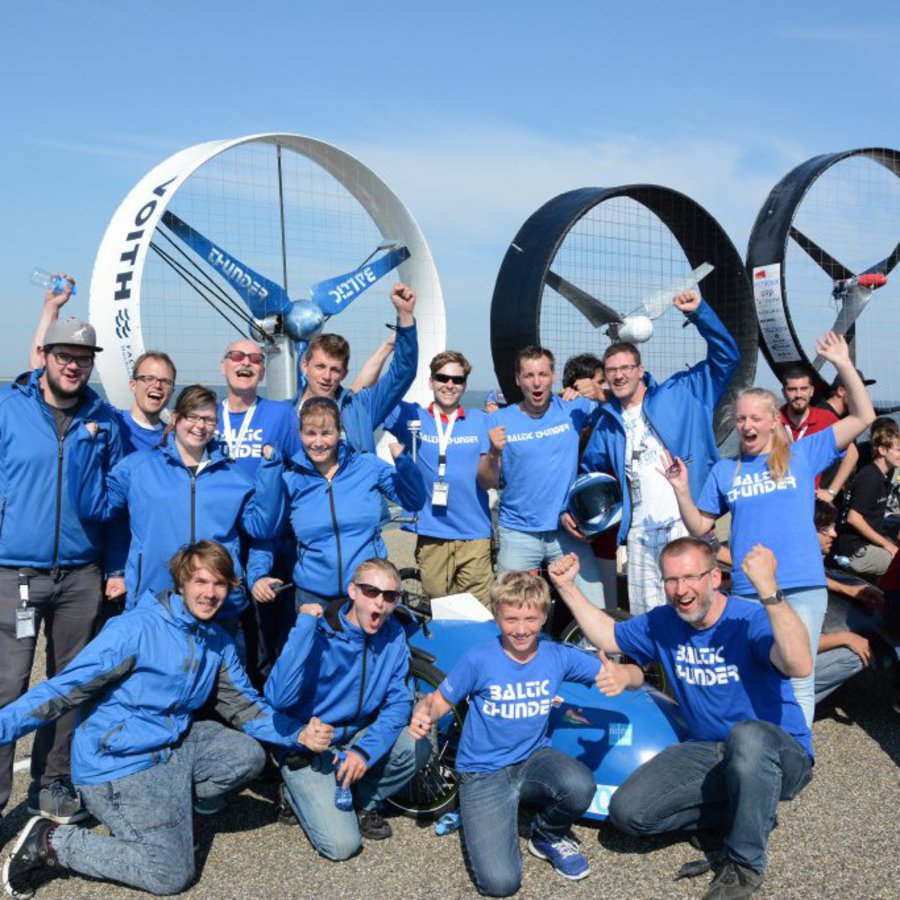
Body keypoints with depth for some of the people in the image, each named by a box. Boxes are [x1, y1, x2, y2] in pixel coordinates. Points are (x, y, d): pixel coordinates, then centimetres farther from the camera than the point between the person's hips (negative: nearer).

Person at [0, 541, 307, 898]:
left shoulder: (219, 642, 4)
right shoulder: (136, 628, -18)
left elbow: (245, 706, 8)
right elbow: (65, 689, -17)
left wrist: (299, 734, -6)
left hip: (175, 745, 7)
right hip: (119, 762, -7)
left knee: (248, 755, -4)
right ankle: (50, 841, 2)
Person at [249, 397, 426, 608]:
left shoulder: (368, 466, -1)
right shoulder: (289, 481, 0)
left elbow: (415, 501, 3)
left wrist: (402, 459, -11)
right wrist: (257, 575, -10)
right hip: (313, 596, 0)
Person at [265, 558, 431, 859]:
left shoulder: (394, 635, -8)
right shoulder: (318, 633, -23)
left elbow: (399, 702, -7)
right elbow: (278, 698, -36)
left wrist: (365, 750, -23)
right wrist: (305, 626, -38)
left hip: (358, 736, 5)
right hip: (308, 747, -5)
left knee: (417, 746, -22)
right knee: (342, 845, -16)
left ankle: (365, 801, 6)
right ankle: (299, 792, 14)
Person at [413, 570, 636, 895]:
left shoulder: (558, 656, -8)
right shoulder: (478, 660, -14)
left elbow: (635, 675, -5)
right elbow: (439, 701, -3)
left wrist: (621, 677, -30)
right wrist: (423, 712, -27)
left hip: (534, 759, 3)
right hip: (482, 774, -2)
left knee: (580, 785, -33)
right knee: (500, 882, -21)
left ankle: (548, 836, 3)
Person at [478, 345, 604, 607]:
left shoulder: (572, 409, 2)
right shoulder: (500, 421, -1)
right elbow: (486, 483, -2)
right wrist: (493, 453, -22)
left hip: (567, 529, 1)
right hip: (518, 533, -1)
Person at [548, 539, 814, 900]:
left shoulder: (750, 620, -18)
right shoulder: (662, 623, 2)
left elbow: (800, 666, -37)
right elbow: (607, 637, 17)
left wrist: (769, 590, -47)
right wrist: (567, 587, 7)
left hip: (782, 756, -5)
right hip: (707, 751, 6)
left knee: (747, 736, -42)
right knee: (627, 811, -13)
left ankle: (744, 864, -17)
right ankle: (753, 812, 3)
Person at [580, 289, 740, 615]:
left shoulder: (680, 393, 4)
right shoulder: (608, 423, 15)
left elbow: (726, 357, -2)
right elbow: (589, 472, 24)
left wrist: (699, 312, -13)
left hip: (685, 524, -4)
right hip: (640, 532, 4)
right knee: (645, 619, 9)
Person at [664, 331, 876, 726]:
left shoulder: (803, 453, 6)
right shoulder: (724, 471, 11)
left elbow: (863, 417, 2)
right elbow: (699, 527, 11)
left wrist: (843, 364, -6)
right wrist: (681, 490, -5)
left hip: (802, 589, -2)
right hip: (746, 592, 2)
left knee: (797, 681, 2)